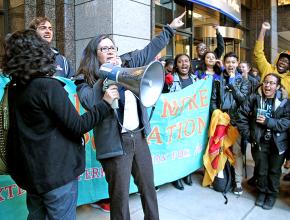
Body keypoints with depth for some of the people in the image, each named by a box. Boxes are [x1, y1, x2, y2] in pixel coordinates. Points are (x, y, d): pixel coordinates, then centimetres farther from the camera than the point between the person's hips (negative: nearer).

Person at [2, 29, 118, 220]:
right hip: (56, 172, -7)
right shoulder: (48, 86, -20)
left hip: (29, 171, 8)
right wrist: (106, 103, -10)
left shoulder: (14, 88, 1)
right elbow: (78, 126, -20)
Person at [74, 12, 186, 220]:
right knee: (120, 194, 6)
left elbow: (150, 50, 17)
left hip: (138, 136, 5)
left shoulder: (127, 63, 9)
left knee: (148, 187, 19)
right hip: (115, 142, -5)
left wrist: (170, 28, 22)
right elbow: (90, 103, -23)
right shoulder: (86, 78, -4)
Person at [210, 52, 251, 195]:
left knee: (237, 151, -1)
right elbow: (213, 100, 7)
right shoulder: (218, 80, 10)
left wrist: (232, 82, -9)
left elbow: (243, 99, -9)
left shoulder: (243, 81, 7)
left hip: (236, 120, -1)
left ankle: (238, 182, 10)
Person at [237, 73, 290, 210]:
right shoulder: (254, 98, -4)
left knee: (274, 171, 15)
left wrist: (268, 121, -22)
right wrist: (247, 134, -4)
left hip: (278, 144, 0)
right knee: (261, 170, 14)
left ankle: (272, 194, 37)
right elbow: (242, 114, -2)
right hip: (259, 142, 0)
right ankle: (262, 192, 38)